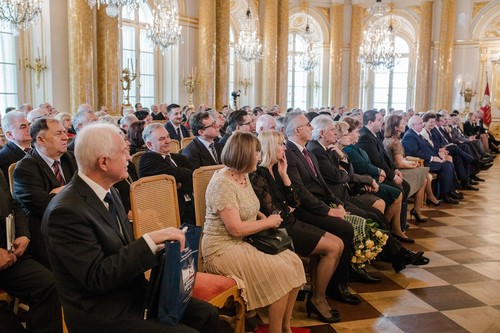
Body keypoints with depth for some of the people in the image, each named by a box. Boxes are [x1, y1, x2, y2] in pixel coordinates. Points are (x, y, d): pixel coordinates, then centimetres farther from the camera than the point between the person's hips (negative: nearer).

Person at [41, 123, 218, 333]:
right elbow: (97, 276, -24)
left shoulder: (107, 191, 5)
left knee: (207, 315, -1)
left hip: (132, 292, 8)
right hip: (101, 313, -8)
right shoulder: (66, 211, -22)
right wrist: (150, 240, -27)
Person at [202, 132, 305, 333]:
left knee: (294, 262, -8)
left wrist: (262, 217, 2)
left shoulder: (244, 175, 7)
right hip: (223, 248, -9)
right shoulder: (222, 183, -20)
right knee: (281, 271, -21)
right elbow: (236, 229, -24)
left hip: (245, 242, 9)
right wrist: (269, 222, -12)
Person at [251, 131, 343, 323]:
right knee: (332, 248, -13)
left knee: (338, 244, 2)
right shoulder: (258, 176, -16)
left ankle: (319, 296, 10)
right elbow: (273, 214, -18)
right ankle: (318, 300, 4)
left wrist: (284, 174, -3)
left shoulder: (275, 170, 11)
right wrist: (289, 210, 4)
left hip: (290, 223, 9)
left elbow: (295, 202, 5)